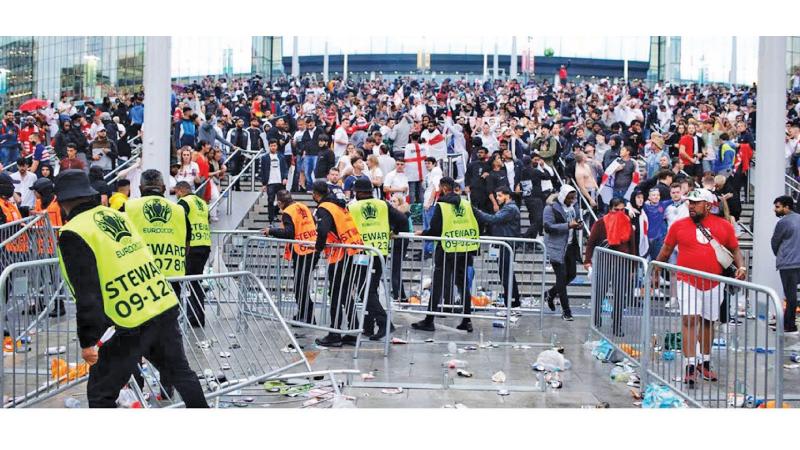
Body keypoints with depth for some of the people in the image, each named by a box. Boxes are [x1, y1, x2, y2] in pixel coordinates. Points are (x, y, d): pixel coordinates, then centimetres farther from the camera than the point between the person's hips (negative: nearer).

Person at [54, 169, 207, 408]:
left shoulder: (74, 234, -9)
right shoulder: (118, 216, 14)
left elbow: (87, 292, -15)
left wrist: (87, 341, -12)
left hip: (134, 325, -7)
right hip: (167, 309, 7)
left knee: (101, 392, 6)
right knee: (180, 371, 24)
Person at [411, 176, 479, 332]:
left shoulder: (441, 206, -11)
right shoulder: (467, 204, 5)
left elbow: (435, 230, -14)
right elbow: (475, 227, 8)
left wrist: (422, 233, 5)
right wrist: (472, 247, 17)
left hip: (447, 251, -5)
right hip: (464, 251, 5)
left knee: (438, 285, 1)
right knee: (463, 284, 12)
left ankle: (429, 321, 4)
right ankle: (467, 321, 13)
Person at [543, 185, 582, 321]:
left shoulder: (575, 206, 12)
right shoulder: (551, 208, -9)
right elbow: (548, 227, -18)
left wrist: (578, 225, 1)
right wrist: (568, 225, -24)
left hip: (571, 246, 7)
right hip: (557, 248, -7)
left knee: (571, 274, 10)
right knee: (562, 277, -4)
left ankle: (550, 294, 35)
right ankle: (566, 311, 0)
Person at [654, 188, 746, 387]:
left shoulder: (724, 226, 4)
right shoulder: (678, 225, 2)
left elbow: (735, 250, 12)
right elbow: (666, 250, 12)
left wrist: (741, 266, -5)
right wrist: (656, 271, 15)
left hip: (713, 284, 2)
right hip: (687, 282, -2)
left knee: (708, 322, 13)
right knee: (689, 319, -14)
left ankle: (705, 363, 28)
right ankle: (690, 366, -14)